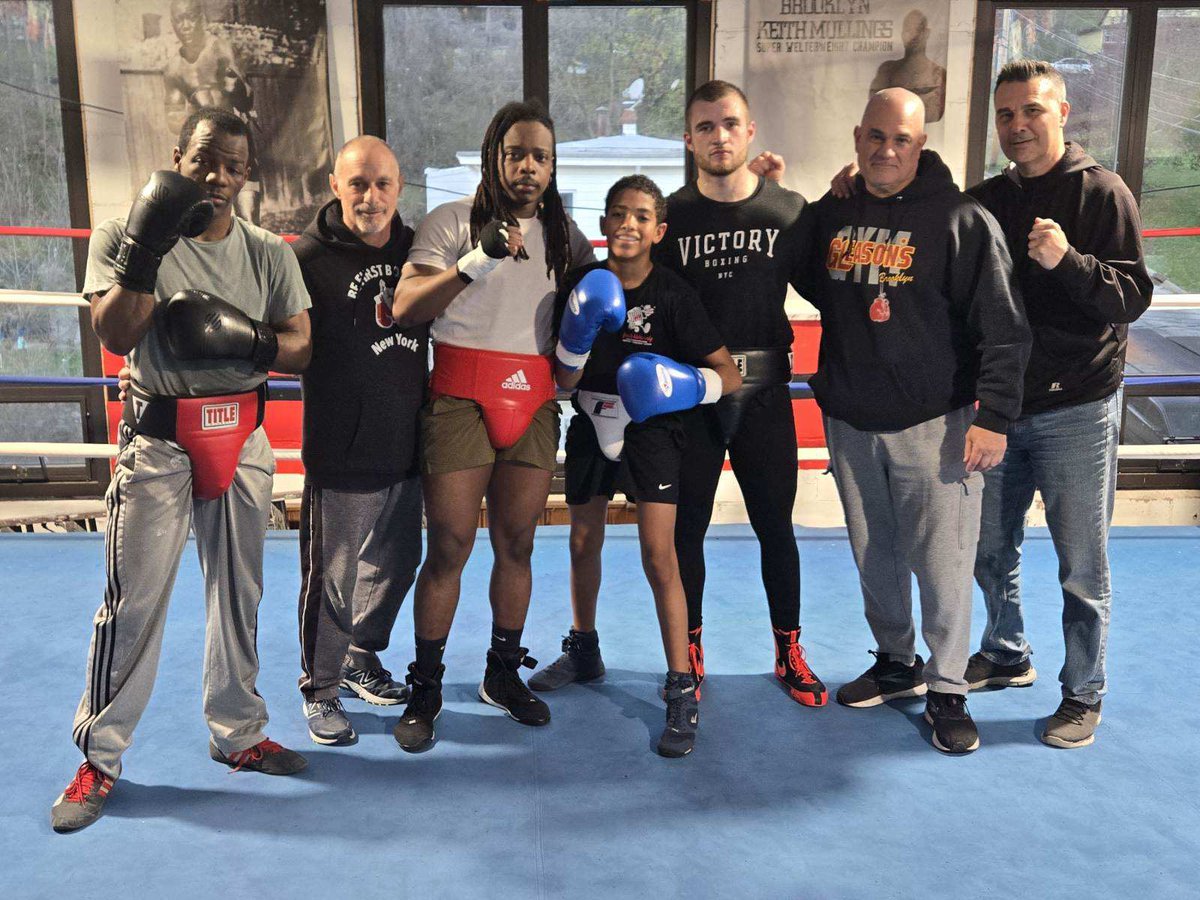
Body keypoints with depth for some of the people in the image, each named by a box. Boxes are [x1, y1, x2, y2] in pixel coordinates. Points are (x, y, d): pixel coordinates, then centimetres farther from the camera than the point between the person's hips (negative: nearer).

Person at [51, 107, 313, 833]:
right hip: (158, 439, -3)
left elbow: (301, 347, 1)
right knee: (134, 598, -4)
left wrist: (246, 342, -18)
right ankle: (100, 757, 10)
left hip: (242, 439, 3)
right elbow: (116, 337, -13)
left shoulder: (269, 254, 5)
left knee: (239, 593, 12)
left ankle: (239, 733, 26)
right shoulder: (125, 236, -2)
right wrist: (146, 248, -23)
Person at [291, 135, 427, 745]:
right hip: (340, 453, -5)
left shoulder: (414, 247, 6)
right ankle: (319, 690, 24)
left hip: (405, 447, 6)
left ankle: (362, 659, 41)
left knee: (396, 565, 19)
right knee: (331, 578, 4)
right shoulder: (308, 256, -10)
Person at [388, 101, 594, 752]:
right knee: (449, 546, -2)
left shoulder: (563, 233, 14)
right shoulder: (454, 221, -1)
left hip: (534, 404, 4)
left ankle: (503, 673, 24)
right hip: (459, 400, -4)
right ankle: (425, 688, 12)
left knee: (517, 544, 8)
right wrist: (477, 264, -23)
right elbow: (404, 308, -13)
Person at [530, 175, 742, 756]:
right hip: (590, 425, 5)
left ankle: (682, 691, -4)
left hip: (650, 427, -4)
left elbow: (730, 375, -15)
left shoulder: (672, 294, -15)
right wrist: (579, 333, -24)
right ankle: (583, 653, 40)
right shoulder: (581, 286, -6)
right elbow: (565, 381, -7)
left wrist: (691, 384, -35)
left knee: (659, 558, -12)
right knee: (583, 545, 17)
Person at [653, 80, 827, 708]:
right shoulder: (670, 216, 0)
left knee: (775, 528, 9)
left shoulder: (789, 210, 1)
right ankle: (690, 652, 25)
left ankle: (789, 651, 26)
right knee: (686, 528, 8)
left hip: (764, 394, 0)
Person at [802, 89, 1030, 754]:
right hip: (848, 423, 5)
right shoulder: (828, 216, 7)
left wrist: (994, 416, -14)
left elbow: (1003, 328, -10)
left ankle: (946, 690, 16)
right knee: (874, 558, 15)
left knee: (942, 564, 0)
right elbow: (815, 292, 25)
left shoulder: (960, 219, -8)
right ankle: (896, 664, 34)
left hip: (933, 424, -5)